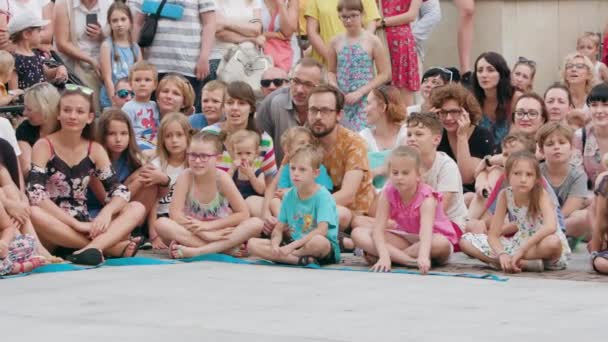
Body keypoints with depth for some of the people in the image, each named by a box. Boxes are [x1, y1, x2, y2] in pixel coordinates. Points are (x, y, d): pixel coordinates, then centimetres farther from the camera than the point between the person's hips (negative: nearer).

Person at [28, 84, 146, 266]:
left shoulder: (95, 150, 6)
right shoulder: (44, 146, -6)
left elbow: (120, 191, -2)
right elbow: (37, 196, -20)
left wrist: (107, 212, -25)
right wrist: (76, 224, -27)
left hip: (85, 227, 4)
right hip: (53, 230, -4)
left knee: (137, 208, -12)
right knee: (33, 214, -36)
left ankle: (93, 248, -42)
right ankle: (113, 247, -35)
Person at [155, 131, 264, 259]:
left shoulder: (222, 178, -10)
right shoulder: (186, 176, -11)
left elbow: (244, 214, -10)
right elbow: (175, 214, -17)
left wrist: (208, 225, -15)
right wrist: (205, 234, -25)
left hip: (220, 233, 1)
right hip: (191, 233, 0)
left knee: (256, 223, -24)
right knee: (162, 223, -30)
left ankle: (196, 251, -33)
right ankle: (226, 249, -33)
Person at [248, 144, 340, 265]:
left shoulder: (323, 196, -11)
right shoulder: (289, 196, 7)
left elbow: (322, 230, -24)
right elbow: (278, 229, 6)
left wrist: (291, 246, -29)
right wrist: (274, 244, -18)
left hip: (327, 251, -6)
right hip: (293, 244, 6)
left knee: (318, 241, -43)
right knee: (252, 244, -12)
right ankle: (302, 259, -23)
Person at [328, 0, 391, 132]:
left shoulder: (372, 41, -3)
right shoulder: (335, 41, 6)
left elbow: (384, 74, -3)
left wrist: (360, 92, -11)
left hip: (365, 101, -3)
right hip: (341, 101, 3)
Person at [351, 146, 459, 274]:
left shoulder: (426, 198, -27)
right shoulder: (387, 194, -15)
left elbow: (426, 230, -44)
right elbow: (378, 229, -22)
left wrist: (423, 257, -63)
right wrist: (384, 256, -42)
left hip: (430, 240, -3)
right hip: (404, 238, 4)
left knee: (442, 244, -41)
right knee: (358, 234, -18)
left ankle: (395, 255, -25)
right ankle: (409, 260, -31)